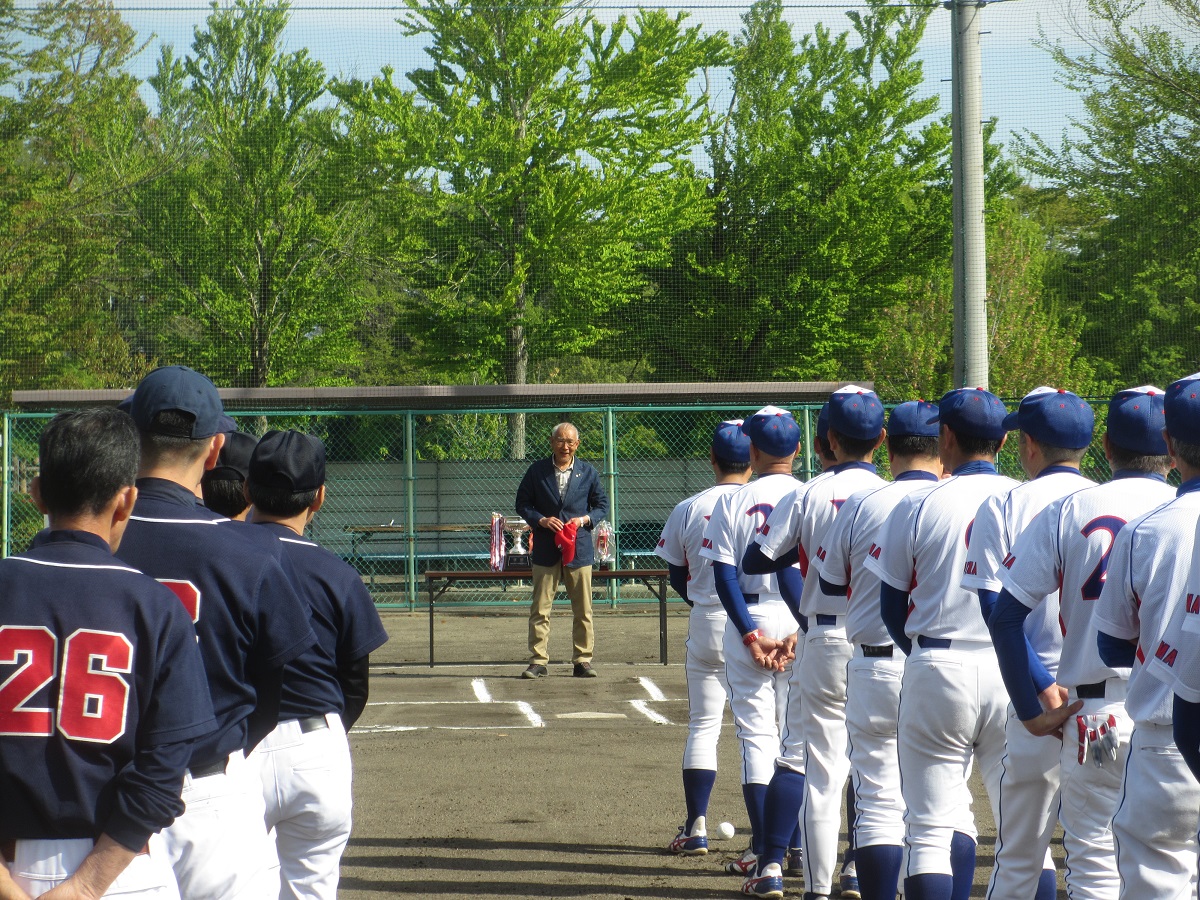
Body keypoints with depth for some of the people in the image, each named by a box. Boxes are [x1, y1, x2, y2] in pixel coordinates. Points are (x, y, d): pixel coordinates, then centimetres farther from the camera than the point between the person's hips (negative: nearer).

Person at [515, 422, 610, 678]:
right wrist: (542, 520, -10)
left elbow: (602, 505, 12)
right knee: (540, 609, -2)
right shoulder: (537, 471, 3)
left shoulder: (588, 472, 6)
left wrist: (585, 519, -7)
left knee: (583, 610, 3)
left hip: (579, 548, 1)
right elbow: (523, 503, 7)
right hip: (545, 549, -1)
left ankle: (582, 660, 11)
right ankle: (538, 661, 2)